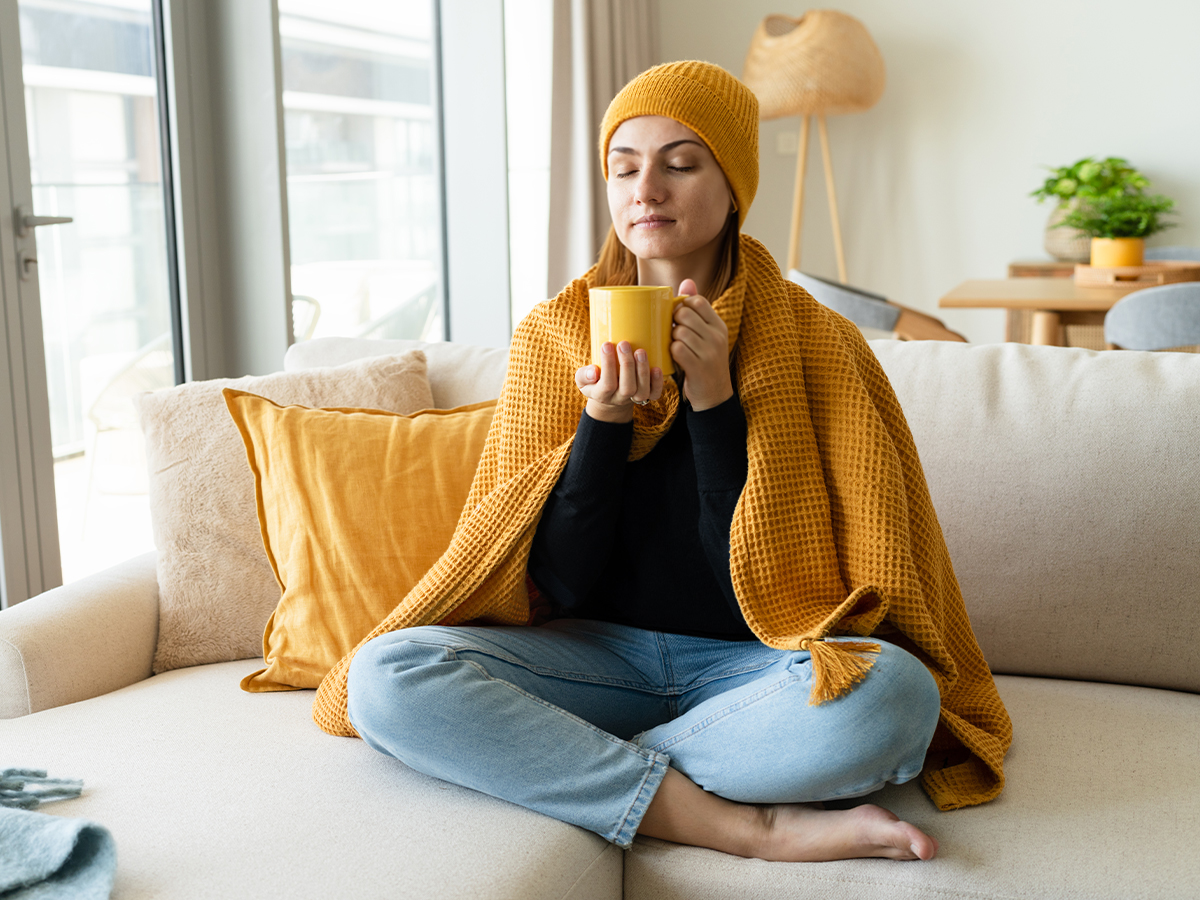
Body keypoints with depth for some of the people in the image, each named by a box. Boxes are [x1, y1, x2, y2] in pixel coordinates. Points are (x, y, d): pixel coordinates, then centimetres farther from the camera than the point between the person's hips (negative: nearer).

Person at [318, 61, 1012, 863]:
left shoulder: (811, 341, -5)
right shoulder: (551, 336, 1)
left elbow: (767, 583, -10)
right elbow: (561, 584, -3)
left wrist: (715, 403, -19)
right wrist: (603, 419, -17)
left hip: (751, 661, -2)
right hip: (600, 651, 2)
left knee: (891, 693, -35)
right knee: (386, 675, -25)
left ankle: (554, 769, -17)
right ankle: (751, 827, -23)